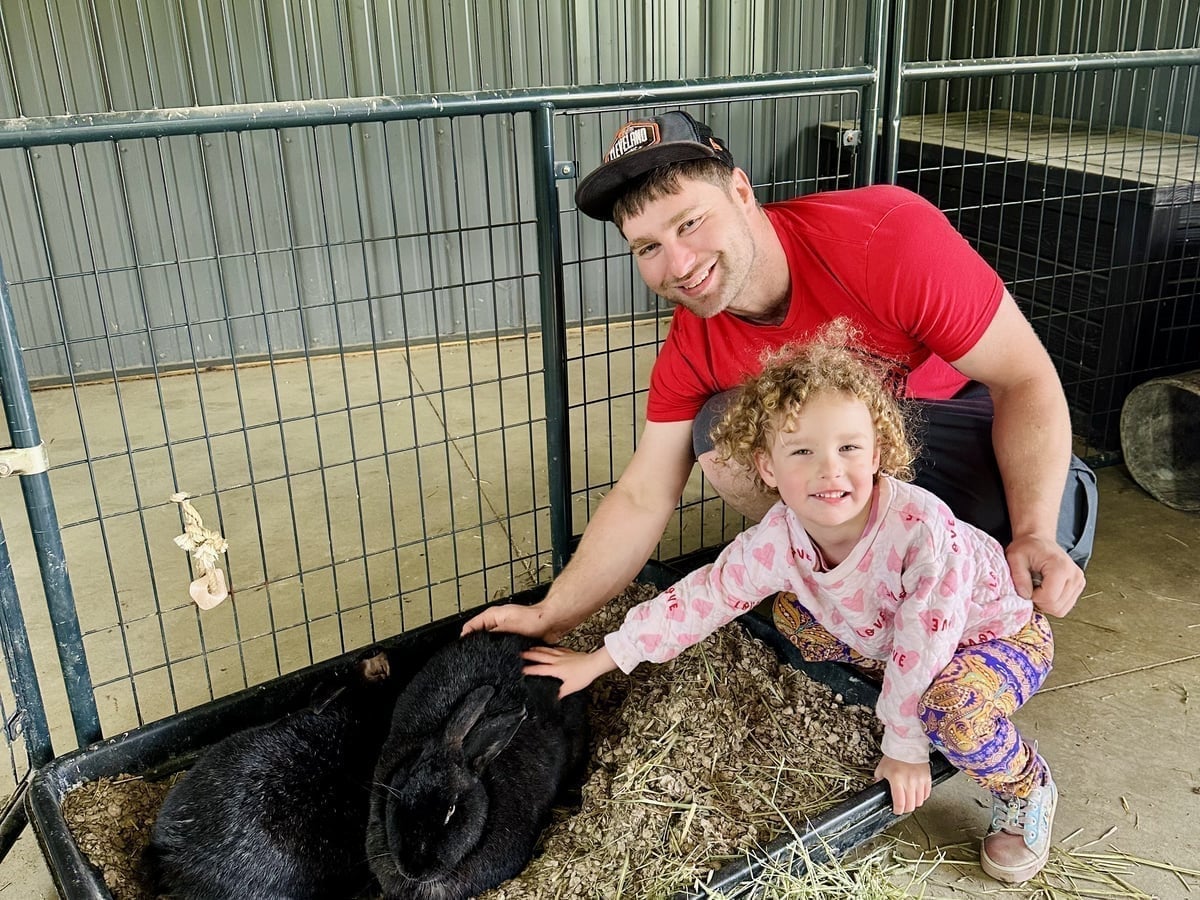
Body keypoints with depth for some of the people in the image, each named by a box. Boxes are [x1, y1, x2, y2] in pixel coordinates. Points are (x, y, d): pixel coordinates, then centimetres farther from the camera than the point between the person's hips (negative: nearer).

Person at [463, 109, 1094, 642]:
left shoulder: (886, 234, -32)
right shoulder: (692, 349, -17)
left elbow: (1026, 378, -25)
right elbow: (641, 498, -11)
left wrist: (1033, 535, -37)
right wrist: (550, 617, -14)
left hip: (964, 413, -4)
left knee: (1051, 541, -33)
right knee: (718, 429, -22)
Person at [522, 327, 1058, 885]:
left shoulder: (922, 530, -40)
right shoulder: (778, 540, -22)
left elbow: (920, 645, -29)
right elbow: (702, 598, -12)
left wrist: (905, 747, -16)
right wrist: (596, 662, -9)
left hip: (1003, 635, -6)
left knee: (955, 709, -35)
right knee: (791, 611, 3)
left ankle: (1025, 789, 0)